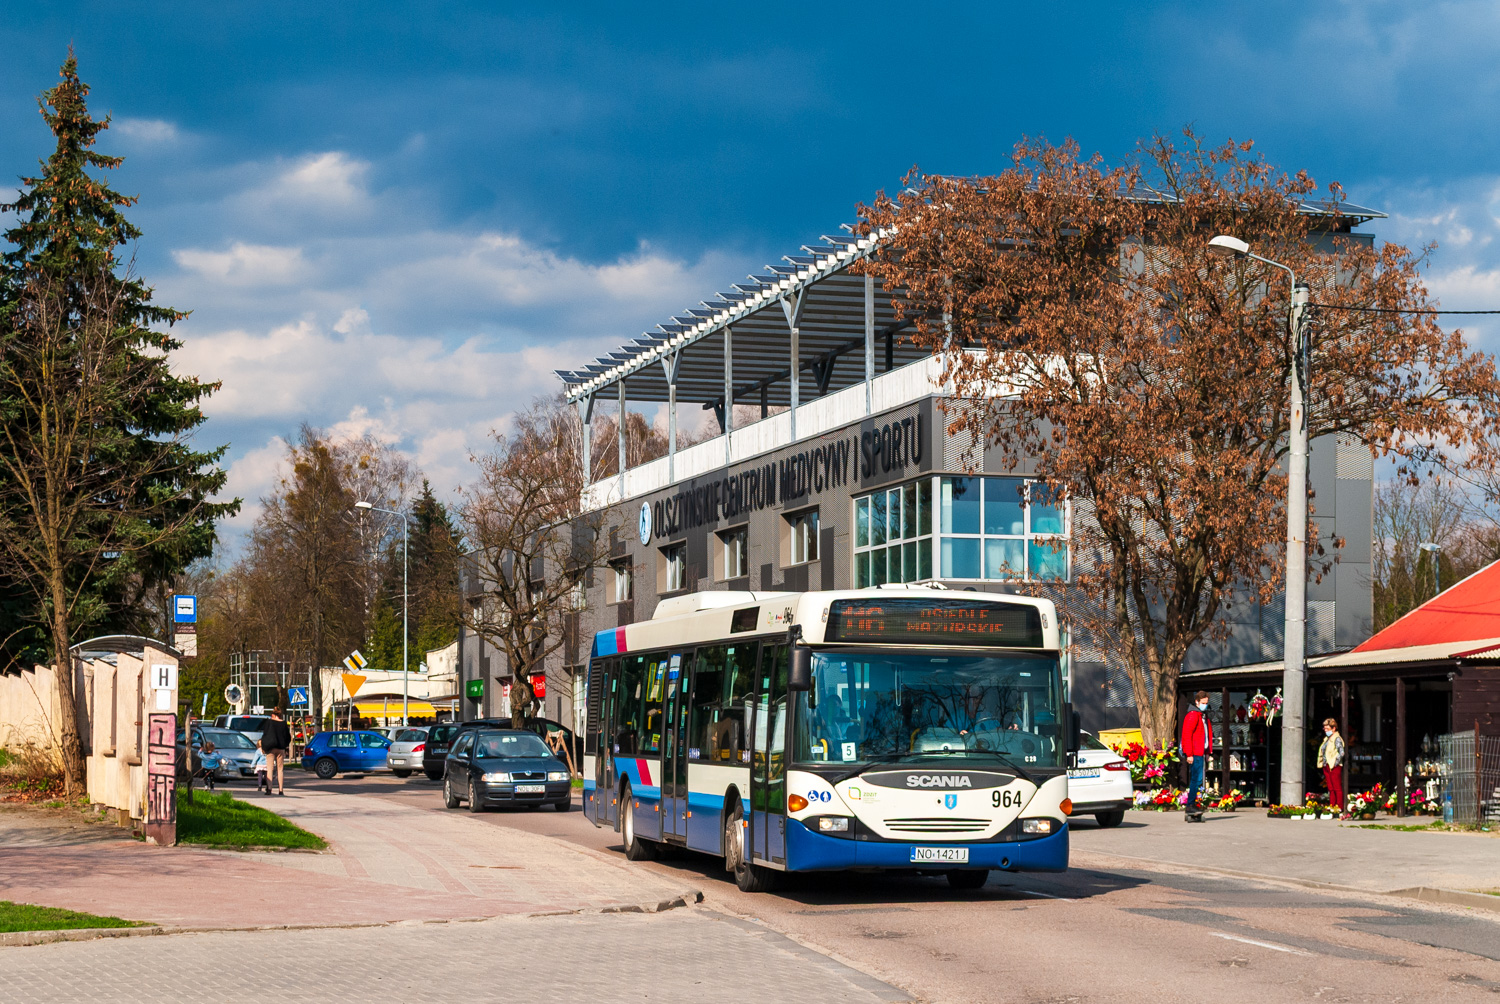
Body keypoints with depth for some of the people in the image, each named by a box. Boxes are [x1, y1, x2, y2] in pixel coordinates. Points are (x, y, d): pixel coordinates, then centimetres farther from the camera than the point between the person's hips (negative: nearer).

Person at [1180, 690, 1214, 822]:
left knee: (1196, 780, 9)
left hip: (1201, 753, 9)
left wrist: (1207, 753, 20)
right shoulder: (1192, 715, -9)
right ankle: (1190, 805, -11)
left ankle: (1191, 806, 11)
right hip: (1195, 754, -9)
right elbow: (1187, 735, -15)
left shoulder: (1204, 716, 20)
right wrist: (1189, 754, -19)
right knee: (1197, 779, -12)